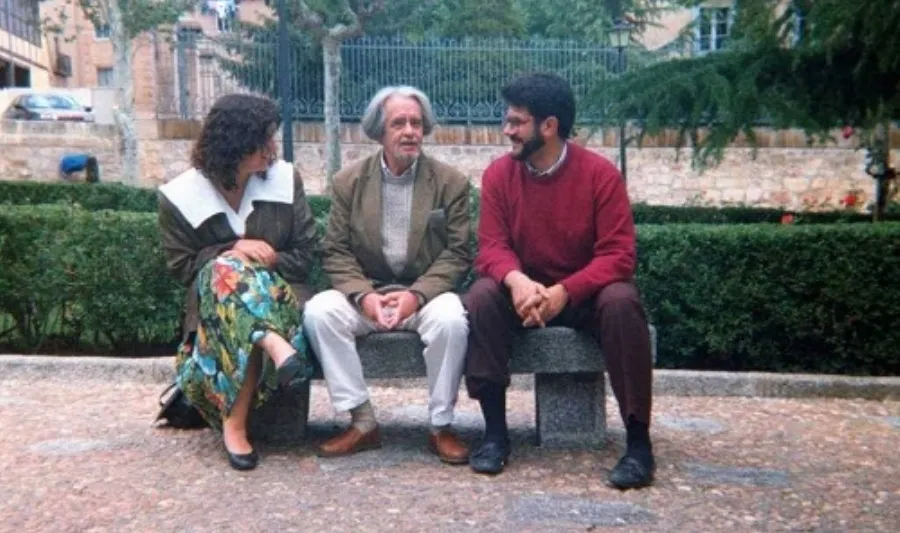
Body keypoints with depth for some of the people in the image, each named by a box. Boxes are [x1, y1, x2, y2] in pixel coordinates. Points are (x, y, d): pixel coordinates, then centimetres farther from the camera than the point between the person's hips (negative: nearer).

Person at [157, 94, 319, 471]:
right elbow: (182, 267, -1)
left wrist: (260, 266, -14)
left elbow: (305, 255, 2)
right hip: (212, 298, 0)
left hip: (279, 295, 0)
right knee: (228, 270, -36)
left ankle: (234, 423, -35)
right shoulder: (180, 197, -2)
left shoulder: (286, 179, 3)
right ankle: (274, 345, -55)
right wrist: (231, 252, -17)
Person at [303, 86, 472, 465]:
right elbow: (336, 252, 2)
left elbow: (457, 254, -3)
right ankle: (362, 422, -16)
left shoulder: (451, 182, 1)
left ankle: (441, 427, -14)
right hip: (366, 292, 2)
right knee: (318, 312, -26)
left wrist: (417, 294, -19)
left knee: (451, 319, -34)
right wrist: (363, 295, -17)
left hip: (425, 292, -1)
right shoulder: (348, 182, 5)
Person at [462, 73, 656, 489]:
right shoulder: (498, 174, -5)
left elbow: (617, 255, -17)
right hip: (524, 291, 2)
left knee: (621, 302, -33)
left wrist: (563, 291, -32)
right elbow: (491, 247, -10)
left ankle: (638, 440, -24)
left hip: (585, 294, -2)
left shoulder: (600, 173, -13)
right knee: (481, 297, -28)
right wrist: (516, 280, -33)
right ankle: (495, 432, -22)